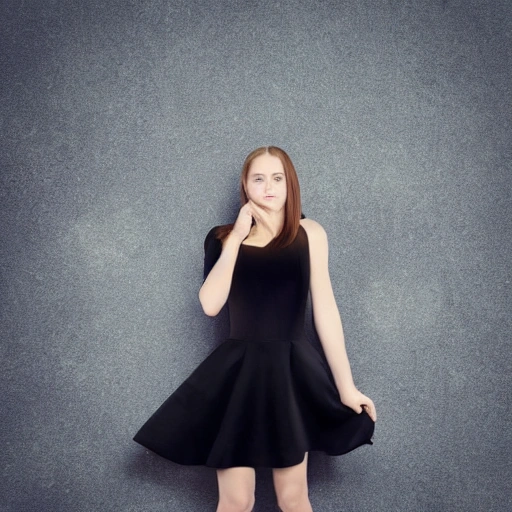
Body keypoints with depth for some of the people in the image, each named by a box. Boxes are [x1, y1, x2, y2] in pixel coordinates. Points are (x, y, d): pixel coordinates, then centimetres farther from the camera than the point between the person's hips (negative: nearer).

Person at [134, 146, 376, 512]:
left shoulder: (309, 234, 1)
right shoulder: (224, 237, 5)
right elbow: (210, 304, -9)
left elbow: (325, 311, -1)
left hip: (291, 372, 0)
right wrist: (236, 238, -11)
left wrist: (346, 387, -3)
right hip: (237, 372, 1)